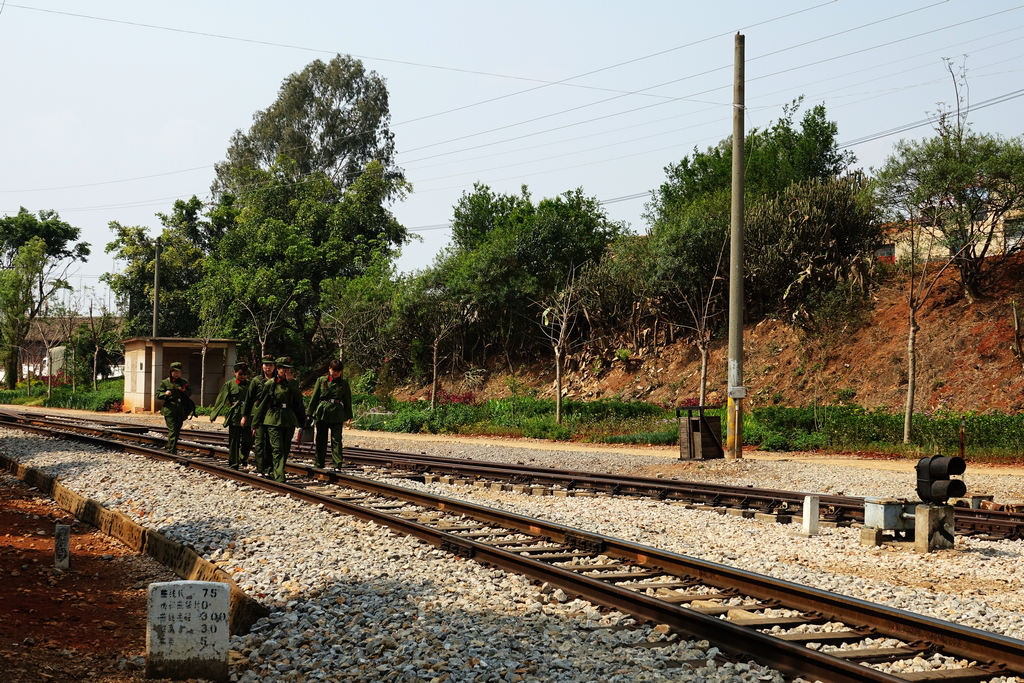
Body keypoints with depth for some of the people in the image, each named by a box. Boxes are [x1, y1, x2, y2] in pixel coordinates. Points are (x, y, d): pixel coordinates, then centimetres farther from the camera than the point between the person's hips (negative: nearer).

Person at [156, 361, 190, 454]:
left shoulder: (184, 382, 12)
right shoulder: (165, 382, 2)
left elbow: (189, 394, 18)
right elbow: (158, 395, 2)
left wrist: (184, 391, -4)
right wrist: (165, 394, -19)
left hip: (181, 410, 4)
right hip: (169, 409, -4)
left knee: (177, 430, 10)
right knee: (172, 430, -12)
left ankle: (170, 448, 26)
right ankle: (171, 450, -13)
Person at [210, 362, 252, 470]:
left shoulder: (249, 384, 8)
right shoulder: (229, 384, 3)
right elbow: (221, 399, 5)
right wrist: (213, 414, 6)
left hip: (247, 416, 2)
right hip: (234, 416, -2)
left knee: (247, 440, 1)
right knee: (234, 441, 2)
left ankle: (243, 458, 29)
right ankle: (233, 464, 11)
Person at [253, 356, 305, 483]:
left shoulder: (293, 383, 10)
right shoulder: (270, 384, 0)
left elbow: (298, 400, 0)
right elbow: (262, 403, 6)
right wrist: (256, 423, 7)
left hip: (289, 420, 4)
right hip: (274, 420, -4)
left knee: (285, 449, 9)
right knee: (277, 449, -12)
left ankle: (277, 473, 24)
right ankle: (279, 477, -18)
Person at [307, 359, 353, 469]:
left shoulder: (344, 383, 6)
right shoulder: (321, 380, 6)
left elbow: (347, 400, 11)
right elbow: (314, 398, 8)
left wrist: (349, 415, 8)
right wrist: (309, 414, 5)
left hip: (337, 415, -1)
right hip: (322, 413, 1)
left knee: (336, 439, -7)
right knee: (321, 439, 7)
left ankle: (338, 464, -8)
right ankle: (319, 464, 17)